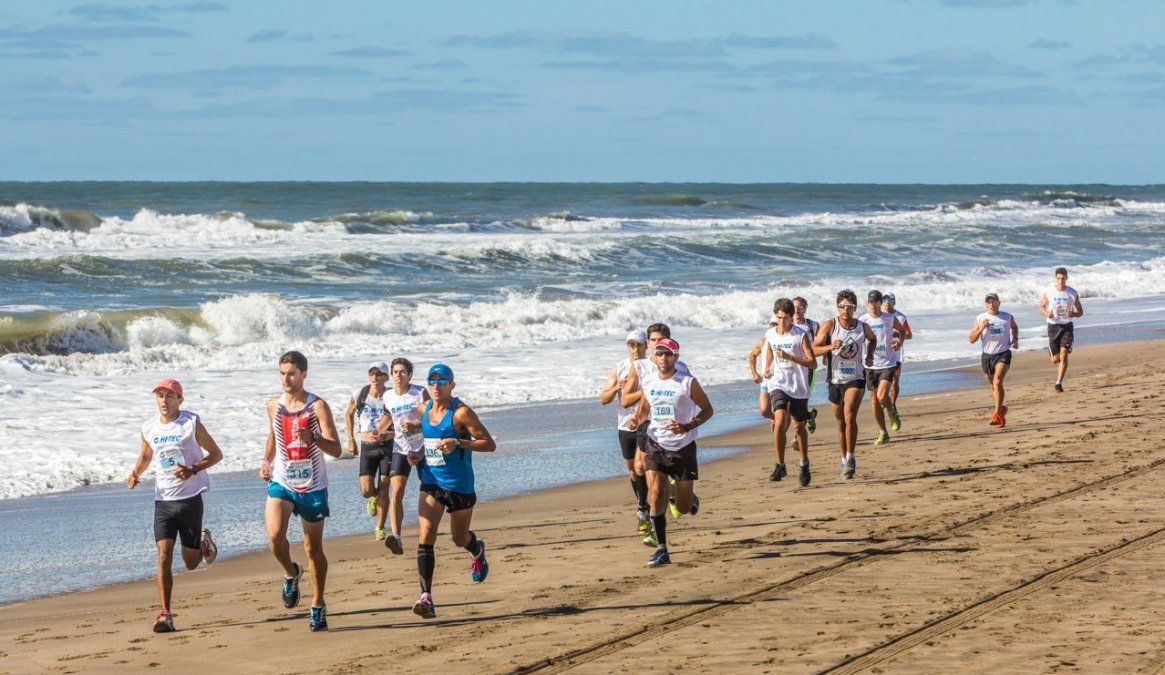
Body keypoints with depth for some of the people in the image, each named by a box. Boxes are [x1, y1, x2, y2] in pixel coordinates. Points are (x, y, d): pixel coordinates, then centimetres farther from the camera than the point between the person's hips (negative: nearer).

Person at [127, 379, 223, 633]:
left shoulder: (191, 423, -6)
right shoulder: (148, 428, 5)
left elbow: (216, 454, -1)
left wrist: (193, 469, -18)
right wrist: (135, 474, 3)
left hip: (190, 498, -2)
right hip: (163, 500, 2)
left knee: (190, 563, 8)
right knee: (164, 556, -14)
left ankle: (204, 542, 43)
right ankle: (165, 615, -16)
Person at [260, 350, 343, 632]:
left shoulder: (317, 406, -10)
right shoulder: (274, 406, 4)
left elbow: (336, 450, -17)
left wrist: (313, 437, -33)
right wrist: (267, 462, 16)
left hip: (312, 487, -3)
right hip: (281, 483, 3)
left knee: (313, 549, 6)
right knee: (274, 537, -20)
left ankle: (318, 607, 20)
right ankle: (291, 573, 11)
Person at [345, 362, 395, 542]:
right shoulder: (359, 395, -3)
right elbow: (349, 414, 17)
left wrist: (385, 434, -23)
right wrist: (351, 440, 14)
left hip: (387, 446, -2)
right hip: (367, 447, 2)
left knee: (383, 490, -2)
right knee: (367, 490, -8)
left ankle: (380, 529, 11)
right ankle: (374, 498, 30)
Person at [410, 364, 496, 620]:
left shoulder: (461, 413, -13)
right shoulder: (425, 410, 6)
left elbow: (489, 444, -14)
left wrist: (458, 443, -26)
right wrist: (420, 454, 4)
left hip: (459, 484, -4)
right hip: (431, 482, 4)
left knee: (460, 538, 14)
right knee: (425, 536, -15)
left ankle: (477, 550, 53)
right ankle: (426, 597, -20)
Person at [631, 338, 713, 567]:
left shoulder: (688, 383, -10)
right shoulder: (648, 382, 2)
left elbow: (707, 410, -3)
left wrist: (687, 427, -19)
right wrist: (638, 421, -6)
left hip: (682, 447, -2)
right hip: (656, 446, 2)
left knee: (683, 508, 4)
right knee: (656, 495, -16)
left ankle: (691, 499, 43)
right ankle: (661, 550, -10)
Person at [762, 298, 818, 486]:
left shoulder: (801, 335, -8)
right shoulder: (770, 335, 4)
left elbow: (813, 363, -13)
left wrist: (789, 357, -24)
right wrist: (767, 370, 8)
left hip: (798, 387, -1)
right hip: (778, 384, 1)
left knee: (799, 426, 10)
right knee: (780, 419, -22)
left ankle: (804, 463, 33)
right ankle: (780, 465, -15)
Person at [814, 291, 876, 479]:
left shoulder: (862, 327, 2)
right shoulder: (830, 325, -5)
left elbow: (872, 339, 26)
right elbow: (814, 349, -8)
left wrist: (869, 356, 9)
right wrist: (831, 347, -25)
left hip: (855, 379, -1)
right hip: (835, 380, 1)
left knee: (850, 417, -21)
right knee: (841, 423, 12)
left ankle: (851, 457, -15)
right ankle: (844, 460, 28)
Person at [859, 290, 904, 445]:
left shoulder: (890, 320, -3)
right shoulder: (862, 321, -2)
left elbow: (901, 330, 16)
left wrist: (899, 342, -3)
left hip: (887, 364, -2)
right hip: (870, 365, 2)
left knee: (882, 396, -19)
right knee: (874, 401, 5)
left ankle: (893, 413, 14)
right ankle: (883, 433, 18)